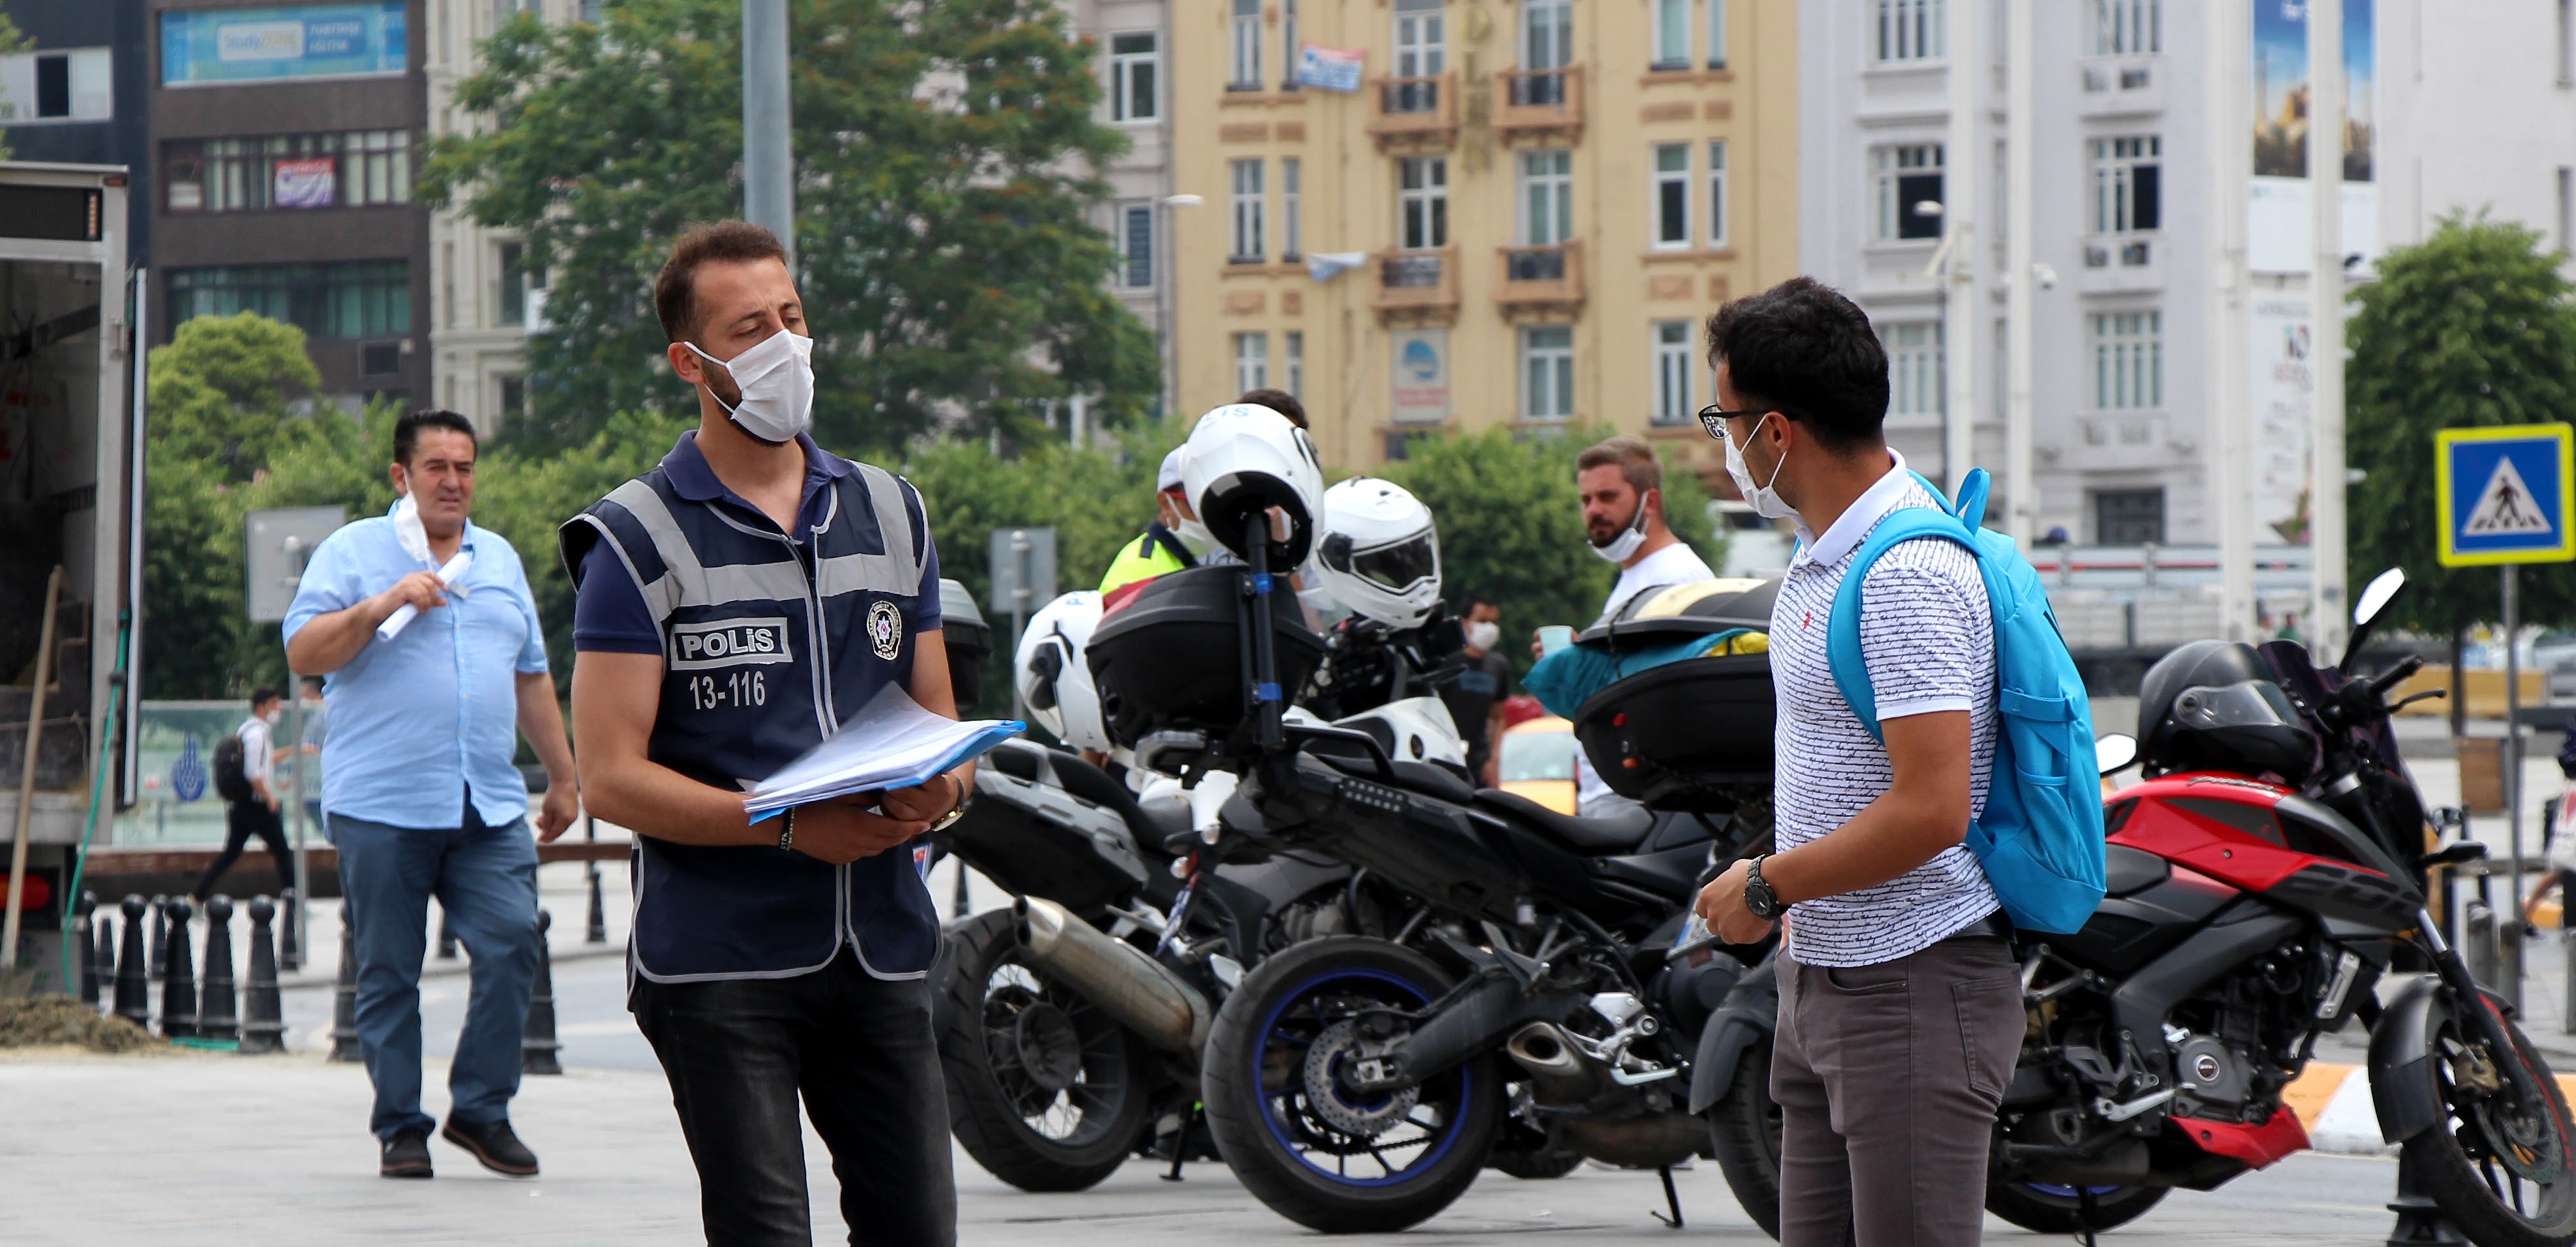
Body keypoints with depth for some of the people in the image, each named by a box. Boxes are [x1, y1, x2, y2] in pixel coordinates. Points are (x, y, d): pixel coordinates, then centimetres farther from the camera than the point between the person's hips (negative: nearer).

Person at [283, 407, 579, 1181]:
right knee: (389, 972, 0)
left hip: (490, 806, 4)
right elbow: (303, 654, -6)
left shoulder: (500, 559, 20)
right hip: (382, 805, -4)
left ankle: (480, 1109, 3)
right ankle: (400, 1128, 8)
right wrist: (381, 606, -17)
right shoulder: (353, 552, 4)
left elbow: (532, 677, 26)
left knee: (512, 944, -9)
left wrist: (563, 775, 25)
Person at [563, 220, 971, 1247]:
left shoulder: (889, 511, 16)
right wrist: (792, 824, -18)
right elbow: (612, 777, -7)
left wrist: (941, 786, -3)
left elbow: (936, 721, 22)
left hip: (882, 951, 5)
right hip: (720, 960, -5)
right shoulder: (638, 537, -1)